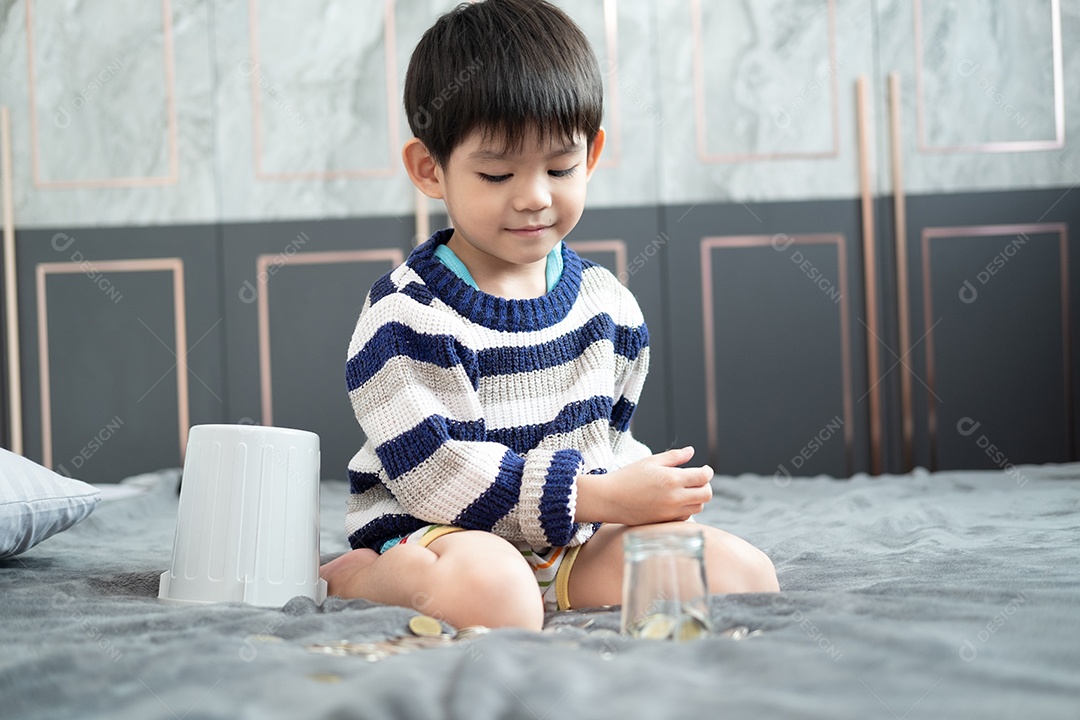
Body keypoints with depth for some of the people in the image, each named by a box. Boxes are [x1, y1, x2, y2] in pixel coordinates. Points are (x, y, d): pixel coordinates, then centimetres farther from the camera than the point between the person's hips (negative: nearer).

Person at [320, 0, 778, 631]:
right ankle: (355, 578, -7)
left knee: (747, 576, -8)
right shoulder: (405, 316, -12)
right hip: (433, 534, -7)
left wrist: (646, 494, -2)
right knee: (490, 590, -41)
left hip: (576, 545, 7)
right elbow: (433, 472, -19)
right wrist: (600, 496, -21)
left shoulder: (606, 302, 7)